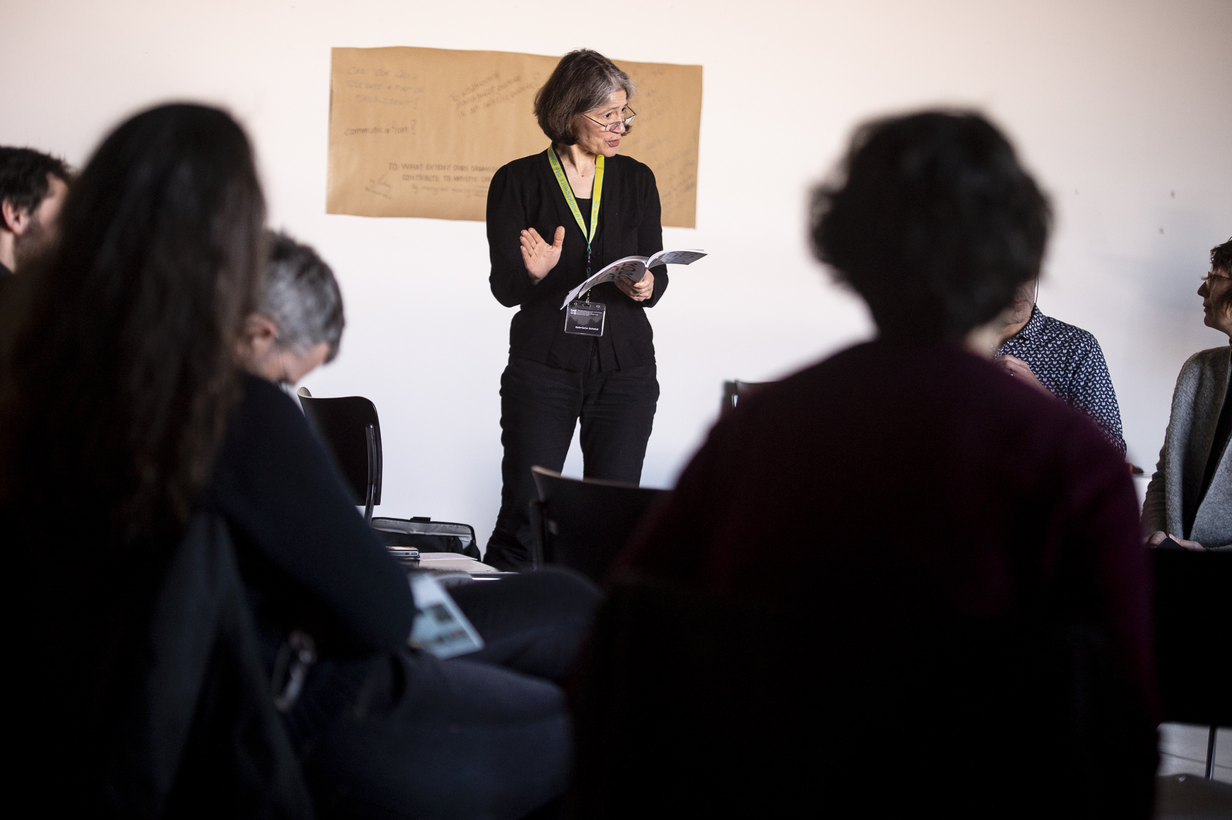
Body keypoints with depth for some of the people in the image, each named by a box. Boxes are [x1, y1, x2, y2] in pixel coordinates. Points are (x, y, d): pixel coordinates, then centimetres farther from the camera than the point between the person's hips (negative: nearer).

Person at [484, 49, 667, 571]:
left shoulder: (636, 180, 10)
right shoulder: (518, 182, 1)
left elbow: (657, 276, 10)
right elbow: (505, 288, -2)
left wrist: (646, 287, -13)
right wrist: (534, 273, -25)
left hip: (625, 366, 2)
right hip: (543, 365, -2)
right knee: (524, 513, -7)